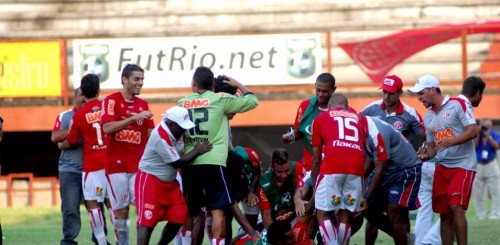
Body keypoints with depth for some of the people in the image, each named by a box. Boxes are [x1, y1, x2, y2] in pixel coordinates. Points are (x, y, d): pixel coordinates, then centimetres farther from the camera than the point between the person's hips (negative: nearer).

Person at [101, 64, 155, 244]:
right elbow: (107, 128, -17)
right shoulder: (112, 101, -3)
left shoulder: (143, 105, 13)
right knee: (121, 210, -1)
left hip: (139, 165, 4)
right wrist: (134, 118, -23)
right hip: (117, 166, -4)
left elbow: (150, 134, 15)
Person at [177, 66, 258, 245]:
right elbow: (253, 101, 11)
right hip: (212, 162, -4)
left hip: (189, 162, 4)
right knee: (218, 209, -4)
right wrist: (237, 85, 26)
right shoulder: (220, 99, 3)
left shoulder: (182, 103, 13)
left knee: (190, 211, 13)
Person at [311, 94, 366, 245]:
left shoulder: (321, 119, 22)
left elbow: (316, 158, 21)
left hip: (332, 168, -3)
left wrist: (314, 184, 29)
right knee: (345, 215, 11)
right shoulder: (358, 119, 30)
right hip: (356, 170, 3)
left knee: (323, 214, 5)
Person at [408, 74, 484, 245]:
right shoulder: (428, 117, 15)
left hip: (463, 165, -7)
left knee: (456, 207, -19)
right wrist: (426, 155, -3)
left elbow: (473, 131, -14)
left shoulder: (458, 105, -6)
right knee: (445, 214, 5)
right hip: (442, 167, 7)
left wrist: (451, 142, -27)